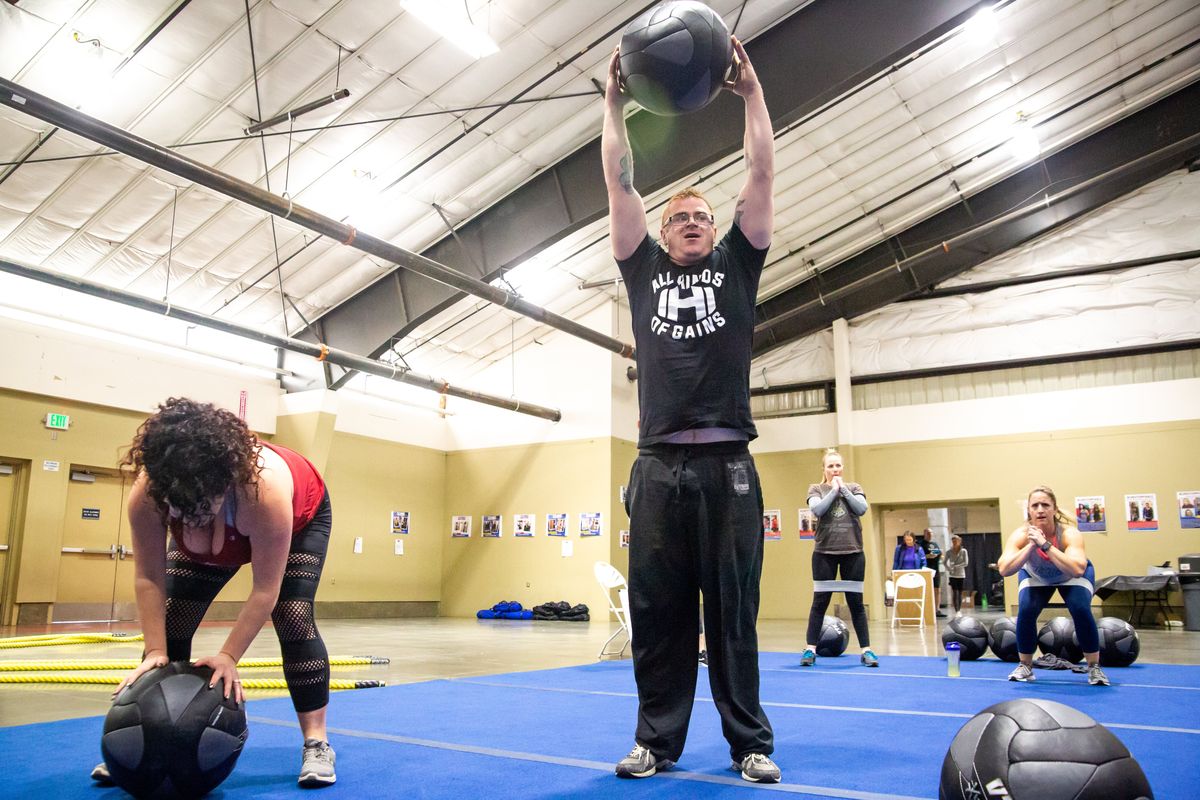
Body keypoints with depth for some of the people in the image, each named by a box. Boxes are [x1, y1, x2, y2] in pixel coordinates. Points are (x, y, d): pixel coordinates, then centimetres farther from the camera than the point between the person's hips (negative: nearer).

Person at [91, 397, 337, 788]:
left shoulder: (265, 489, -46)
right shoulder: (146, 494, -35)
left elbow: (265, 591, -36)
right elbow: (148, 579, -23)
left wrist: (229, 656, -32)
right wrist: (155, 652, -25)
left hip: (301, 518, -4)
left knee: (293, 616, -19)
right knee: (171, 621, -6)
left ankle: (317, 743, -11)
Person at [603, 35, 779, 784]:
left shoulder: (735, 266, 14)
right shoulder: (645, 269, 16)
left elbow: (763, 175, 8)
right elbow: (619, 186, 11)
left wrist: (753, 92, 9)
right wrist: (614, 103, 11)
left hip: (726, 465, -1)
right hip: (659, 466, 1)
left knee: (733, 612, 5)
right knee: (657, 612, 7)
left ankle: (751, 742, 18)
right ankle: (657, 738, 19)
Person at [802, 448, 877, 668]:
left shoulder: (854, 488, 10)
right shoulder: (816, 489, 6)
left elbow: (861, 509, -8)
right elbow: (817, 510, -13)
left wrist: (843, 488, -6)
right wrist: (834, 489, -7)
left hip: (853, 552, 1)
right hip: (824, 552, -1)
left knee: (856, 602, 5)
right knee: (820, 601, 1)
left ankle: (866, 650, 10)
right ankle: (810, 649, 5)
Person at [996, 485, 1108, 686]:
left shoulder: (1069, 534, -37)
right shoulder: (1020, 535, -34)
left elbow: (1077, 570, -54)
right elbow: (1004, 569, -46)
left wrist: (1044, 544, -55)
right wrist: (1031, 545, -50)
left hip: (1071, 576, -1)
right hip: (1035, 576, 1)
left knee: (1081, 610, -25)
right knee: (1025, 611, -21)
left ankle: (1094, 668, -3)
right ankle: (1025, 666, 1)